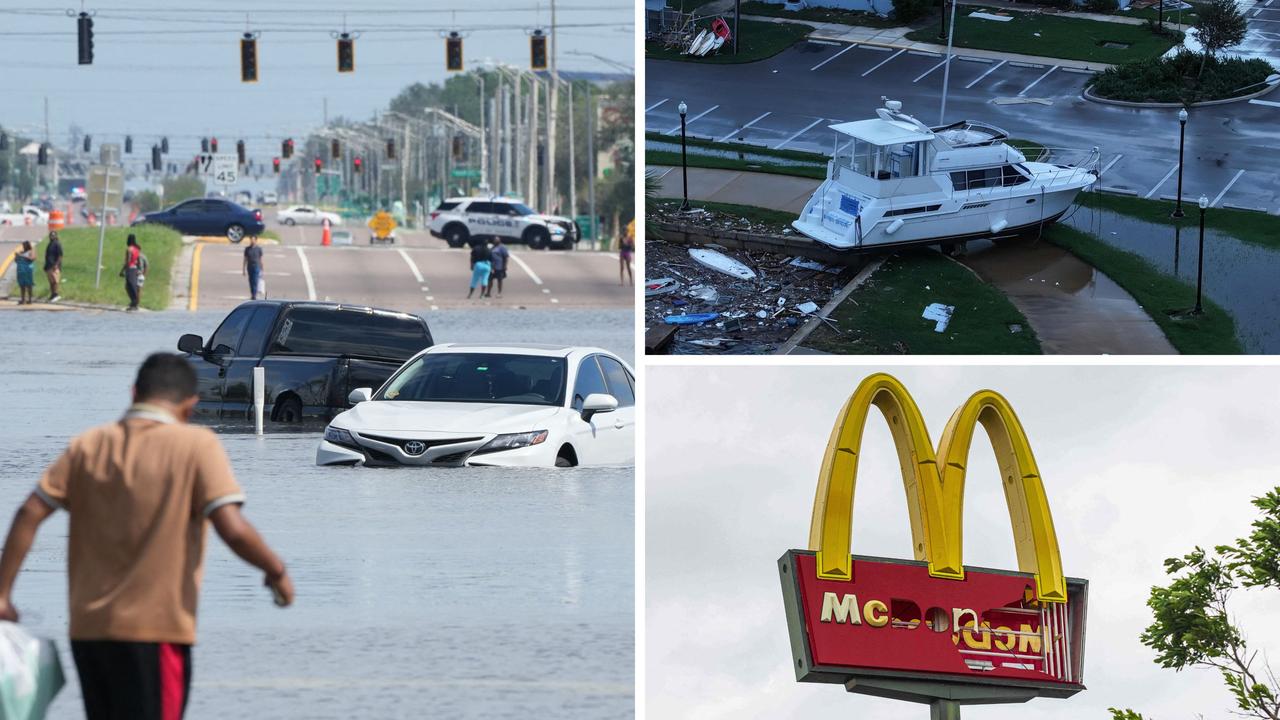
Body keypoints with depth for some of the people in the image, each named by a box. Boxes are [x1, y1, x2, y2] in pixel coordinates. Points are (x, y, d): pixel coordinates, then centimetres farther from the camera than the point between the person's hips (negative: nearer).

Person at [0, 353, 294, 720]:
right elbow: (234, 531, -16)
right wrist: (277, 572, 0)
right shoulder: (197, 446, -7)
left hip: (87, 629, 5)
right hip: (155, 630, -5)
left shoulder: (87, 445, 6)